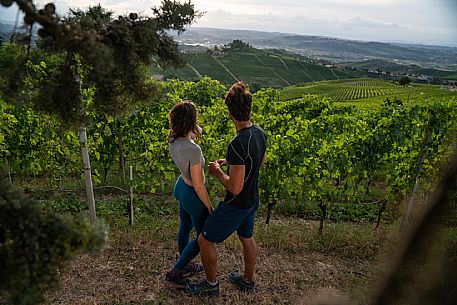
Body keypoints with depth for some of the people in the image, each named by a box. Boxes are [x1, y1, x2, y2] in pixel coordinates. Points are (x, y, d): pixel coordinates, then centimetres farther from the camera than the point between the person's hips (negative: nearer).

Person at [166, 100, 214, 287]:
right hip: (193, 195, -8)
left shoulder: (172, 140, -11)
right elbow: (198, 186, -25)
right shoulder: (194, 149, -34)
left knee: (185, 229, 26)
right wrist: (210, 207, -12)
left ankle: (185, 266, 48)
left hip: (180, 187, 8)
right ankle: (175, 272, 23)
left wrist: (195, 134, 1)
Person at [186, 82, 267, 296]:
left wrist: (218, 172, -14)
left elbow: (235, 187, -31)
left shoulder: (238, 144, -34)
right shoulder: (260, 133, -6)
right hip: (252, 200, 8)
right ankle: (248, 280, 46)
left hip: (236, 205, -8)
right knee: (247, 238, 26)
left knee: (205, 240, 10)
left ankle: (211, 284, 30)